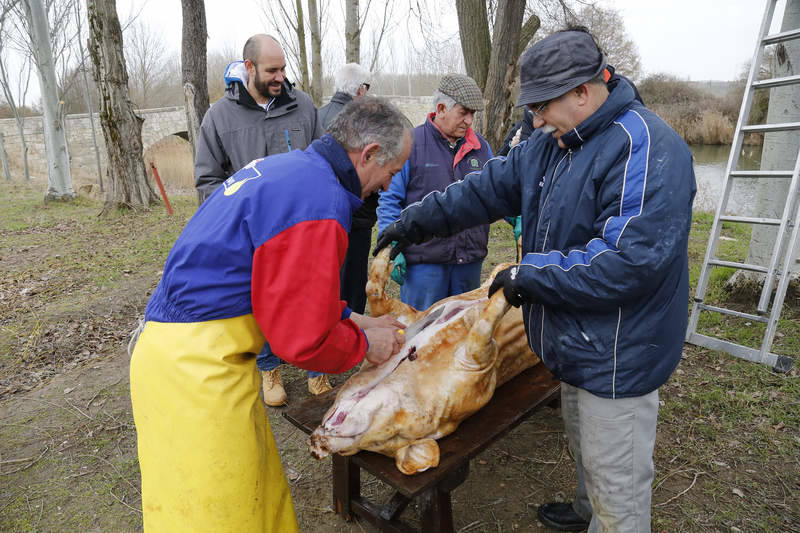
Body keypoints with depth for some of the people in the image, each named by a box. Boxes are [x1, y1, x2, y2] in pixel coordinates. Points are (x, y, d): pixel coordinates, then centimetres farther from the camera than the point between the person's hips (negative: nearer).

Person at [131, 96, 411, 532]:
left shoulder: (285, 167, 10)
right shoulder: (318, 203, -22)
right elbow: (304, 340, -19)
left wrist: (350, 318, 16)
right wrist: (363, 345, 0)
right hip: (196, 370, -9)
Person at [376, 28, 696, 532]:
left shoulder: (646, 148, -23)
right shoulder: (552, 143, 5)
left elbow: (629, 260, -30)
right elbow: (490, 188, 9)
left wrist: (531, 274, -22)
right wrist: (416, 221, 6)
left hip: (618, 356, -9)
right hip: (575, 340, 9)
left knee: (617, 482, 10)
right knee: (586, 449, 30)